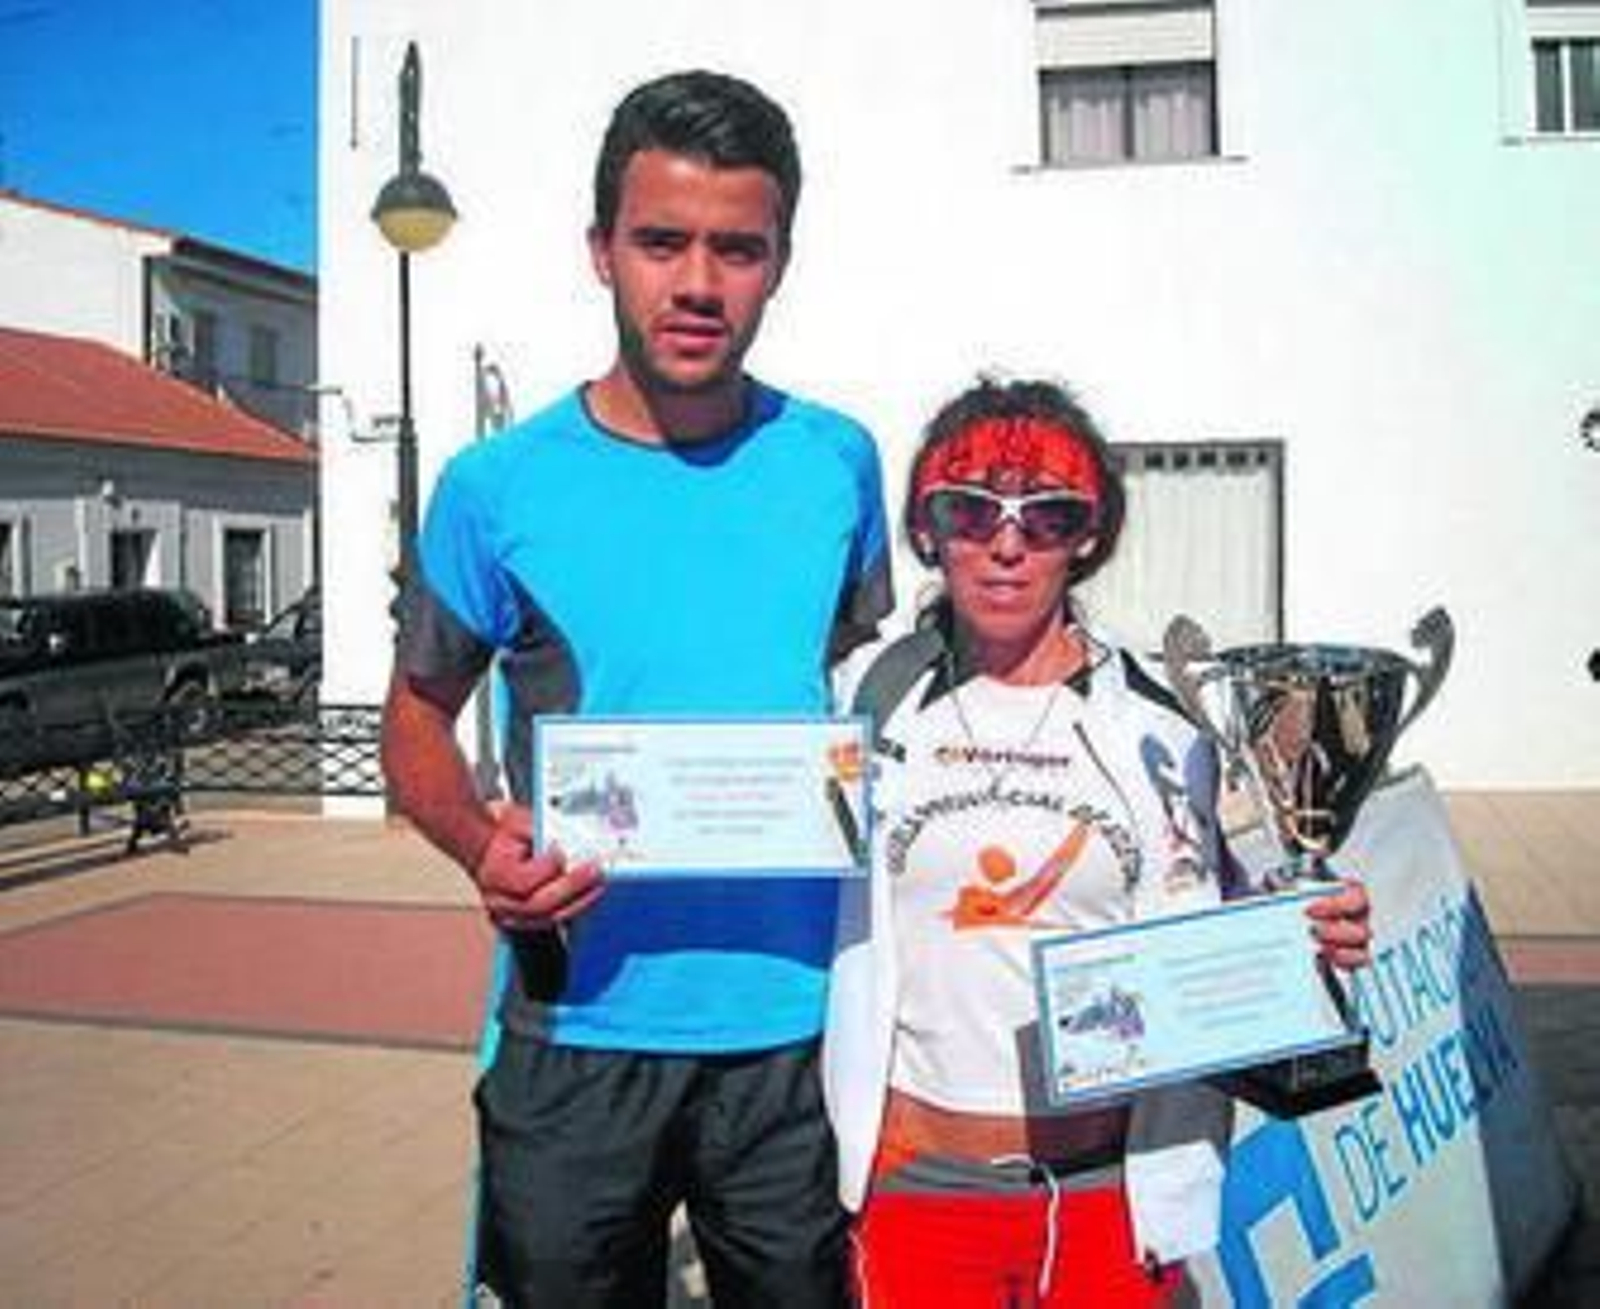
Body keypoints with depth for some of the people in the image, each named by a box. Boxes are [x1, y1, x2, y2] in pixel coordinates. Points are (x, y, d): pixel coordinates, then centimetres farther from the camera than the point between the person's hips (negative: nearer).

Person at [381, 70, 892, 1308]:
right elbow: (419, 717, 5)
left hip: (800, 1027, 2)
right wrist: (483, 845, -15)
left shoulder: (837, 461, 0)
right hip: (579, 1034, -1)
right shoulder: (499, 488, -6)